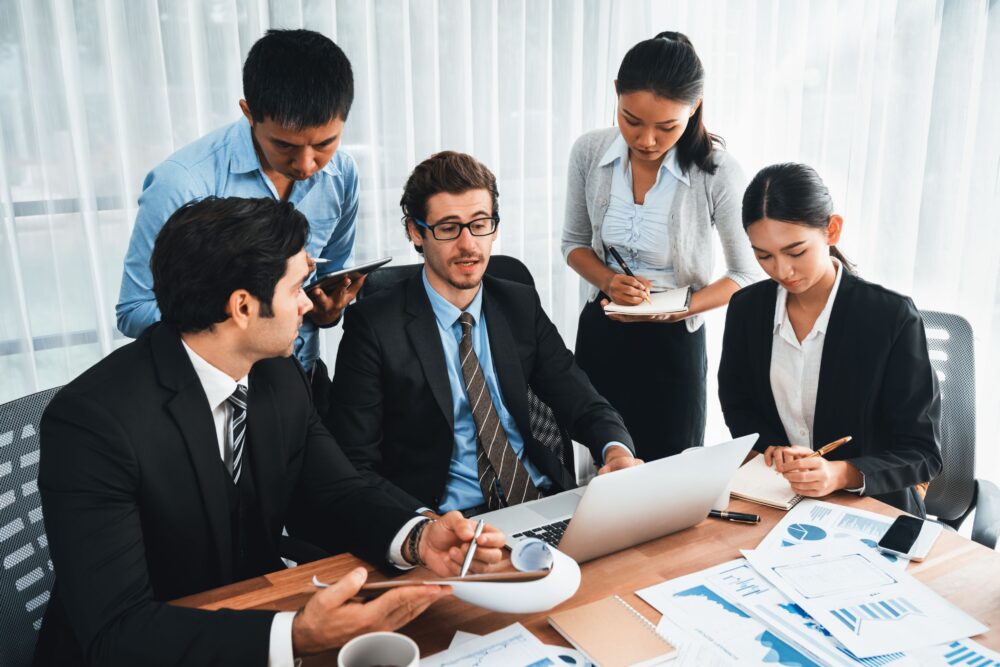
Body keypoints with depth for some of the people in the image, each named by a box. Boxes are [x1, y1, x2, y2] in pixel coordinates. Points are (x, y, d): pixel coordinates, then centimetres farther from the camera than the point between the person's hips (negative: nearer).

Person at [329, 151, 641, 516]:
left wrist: (616, 450, -15)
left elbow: (582, 403, 8)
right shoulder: (374, 324, -6)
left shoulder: (521, 305, 9)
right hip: (452, 521, -3)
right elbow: (356, 464, -7)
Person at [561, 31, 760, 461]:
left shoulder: (717, 173, -18)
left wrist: (673, 310, -24)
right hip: (600, 334, 3)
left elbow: (745, 275, -8)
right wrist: (609, 282, -16)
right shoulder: (589, 152, -9)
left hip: (673, 342, -3)